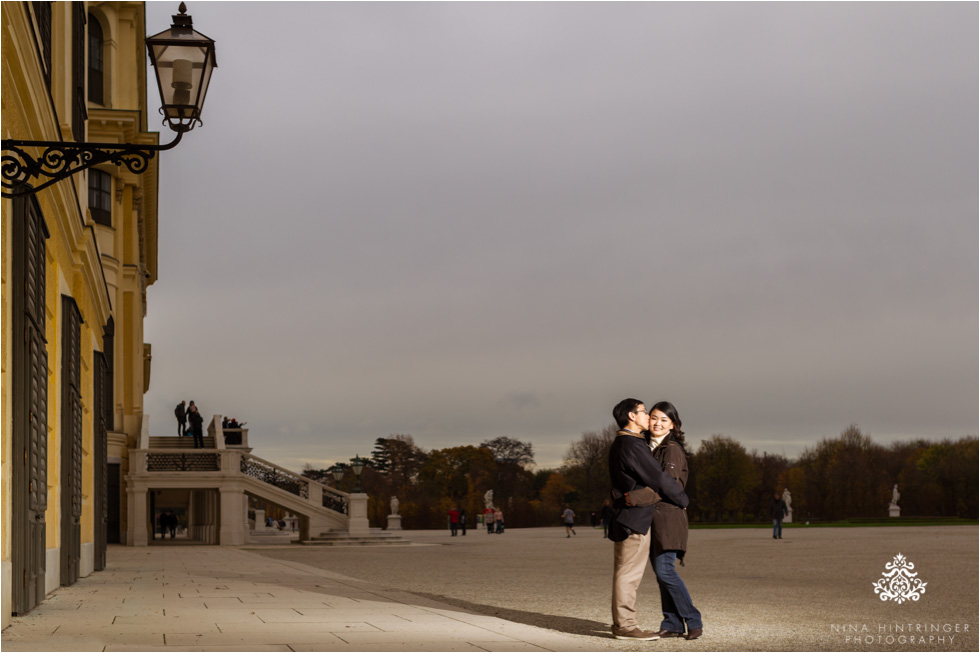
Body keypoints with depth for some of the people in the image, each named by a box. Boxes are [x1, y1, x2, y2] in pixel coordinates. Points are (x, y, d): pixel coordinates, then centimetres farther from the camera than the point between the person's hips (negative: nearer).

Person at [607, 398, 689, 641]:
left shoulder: (618, 445, 16)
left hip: (623, 518, 10)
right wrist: (683, 499, -1)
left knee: (624, 573, 13)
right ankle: (626, 625, -5)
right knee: (629, 573, -7)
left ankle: (620, 623, 17)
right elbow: (659, 479, -16)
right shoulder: (632, 446, -17)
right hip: (635, 518, -10)